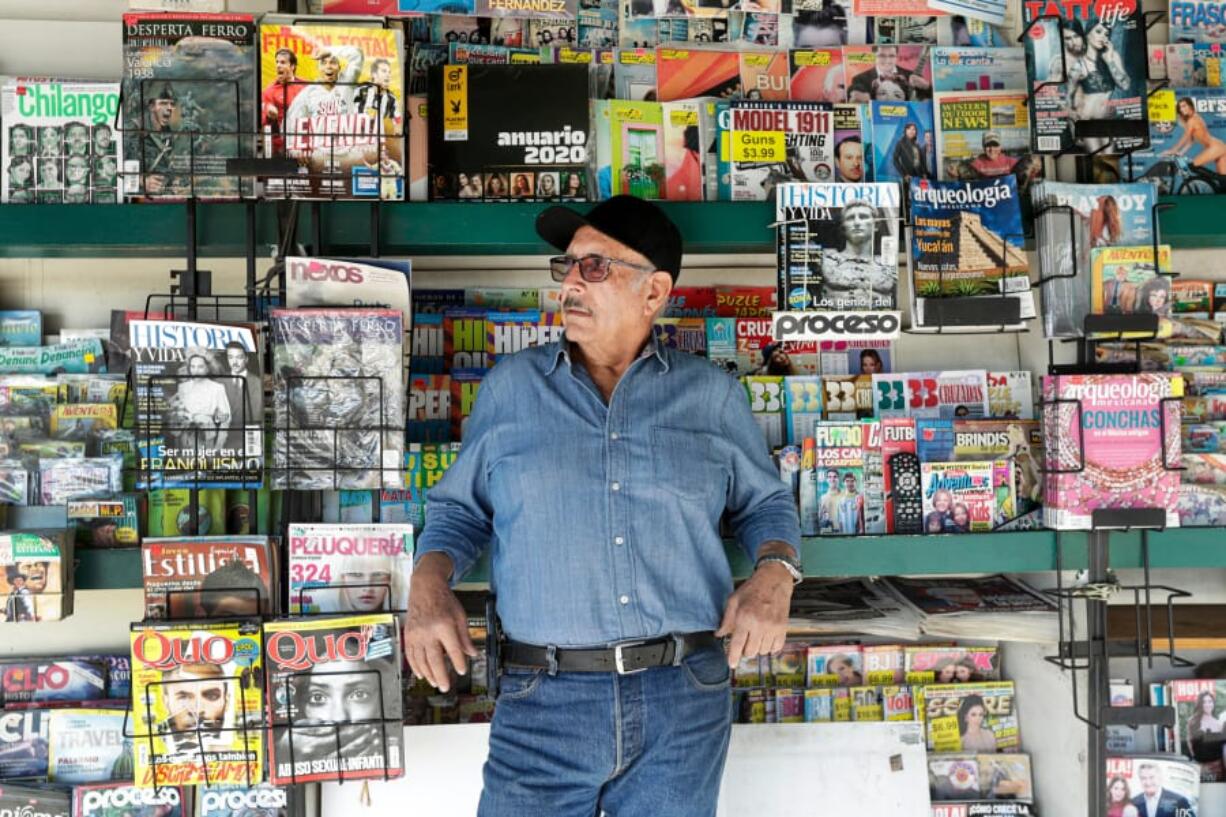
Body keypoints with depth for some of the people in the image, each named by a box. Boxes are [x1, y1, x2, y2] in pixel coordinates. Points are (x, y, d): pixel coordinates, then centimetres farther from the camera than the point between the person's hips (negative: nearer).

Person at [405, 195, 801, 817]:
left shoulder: (712, 394, 7)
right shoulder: (510, 385, 7)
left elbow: (764, 503, 13)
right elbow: (459, 508, 11)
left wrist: (774, 574, -7)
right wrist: (429, 586, -7)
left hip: (685, 700, 1)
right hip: (544, 700, 0)